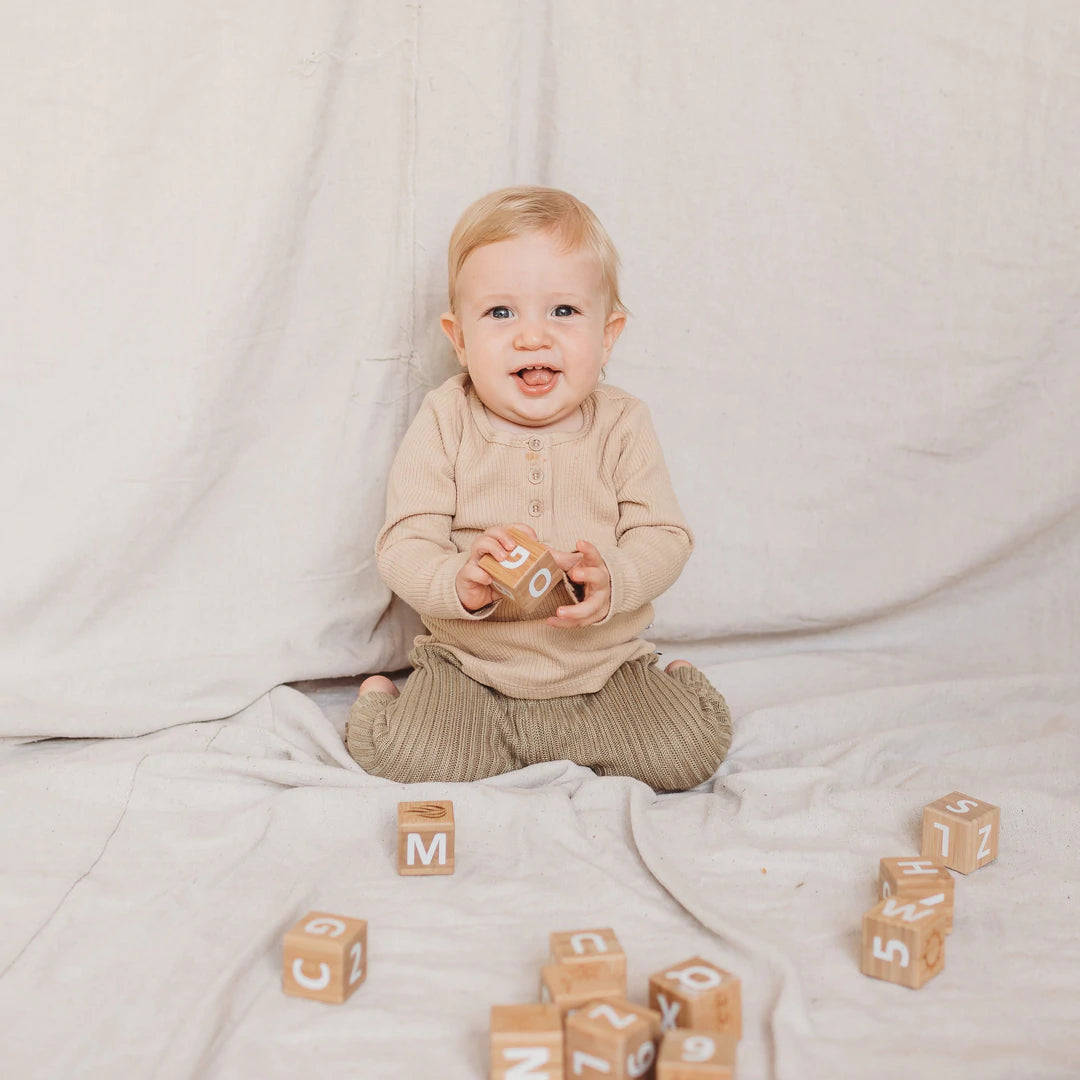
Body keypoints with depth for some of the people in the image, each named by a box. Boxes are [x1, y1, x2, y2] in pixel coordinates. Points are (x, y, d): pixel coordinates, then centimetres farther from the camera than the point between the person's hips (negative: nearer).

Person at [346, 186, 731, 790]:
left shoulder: (622, 425, -5)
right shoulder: (443, 425, -8)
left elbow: (665, 535, -7)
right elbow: (403, 547, -13)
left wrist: (614, 579, -29)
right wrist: (459, 583, -35)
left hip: (603, 664, 1)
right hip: (469, 668, -1)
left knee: (696, 747, -15)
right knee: (401, 756, -21)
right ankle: (381, 696, 13)